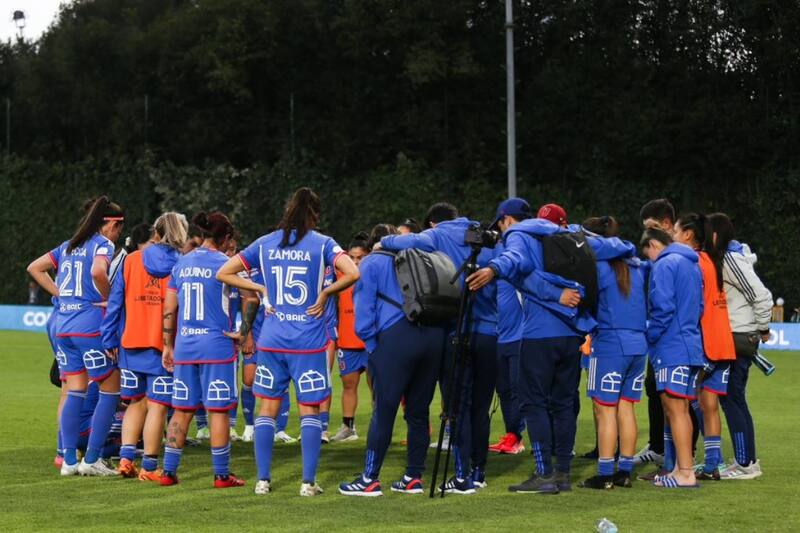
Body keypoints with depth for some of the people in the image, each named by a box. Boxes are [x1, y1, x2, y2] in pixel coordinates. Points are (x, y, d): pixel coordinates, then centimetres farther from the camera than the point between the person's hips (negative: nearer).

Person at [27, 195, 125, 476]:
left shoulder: (69, 245, 17)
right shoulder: (103, 245, -6)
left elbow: (34, 268, 21)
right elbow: (98, 272, -27)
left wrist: (60, 293, 15)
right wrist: (109, 298, -11)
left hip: (63, 323, 7)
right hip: (91, 324, -7)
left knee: (74, 393, 10)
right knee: (110, 390, 1)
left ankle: (69, 460, 8)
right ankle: (91, 460, -1)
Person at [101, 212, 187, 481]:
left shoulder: (131, 260, 4)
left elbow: (116, 302, 4)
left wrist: (110, 339, 9)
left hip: (131, 345, 3)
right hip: (164, 346, -3)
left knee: (136, 403, 17)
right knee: (157, 406, 3)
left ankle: (126, 458, 9)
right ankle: (149, 467, 4)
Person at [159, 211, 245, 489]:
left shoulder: (181, 264, 9)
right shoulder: (223, 263, -6)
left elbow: (169, 310, 11)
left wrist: (169, 346, 16)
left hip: (185, 345, 5)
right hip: (216, 346, -5)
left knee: (182, 410, 10)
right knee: (218, 411, 1)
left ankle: (169, 472, 11)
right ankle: (222, 475, 5)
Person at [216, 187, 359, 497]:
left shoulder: (264, 244, 5)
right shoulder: (322, 244, -4)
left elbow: (224, 273, 7)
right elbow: (352, 273, -19)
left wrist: (260, 289, 8)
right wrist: (325, 294, -5)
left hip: (271, 340, 3)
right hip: (309, 342, -2)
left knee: (267, 408, 11)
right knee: (309, 410, 5)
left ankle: (263, 480, 10)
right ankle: (308, 482, 3)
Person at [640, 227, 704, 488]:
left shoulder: (664, 264, -10)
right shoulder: (692, 264, 18)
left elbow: (663, 307, -18)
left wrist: (652, 337, -6)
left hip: (671, 347, -9)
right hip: (692, 346, 9)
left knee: (675, 409, -6)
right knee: (681, 410, 14)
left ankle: (685, 473, -7)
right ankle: (682, 466, 19)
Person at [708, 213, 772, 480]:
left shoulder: (731, 260, -16)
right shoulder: (722, 258, 14)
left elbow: (762, 295, -19)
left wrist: (763, 328, -9)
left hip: (739, 338, -10)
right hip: (731, 338, 10)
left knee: (732, 399, -7)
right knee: (734, 399, 12)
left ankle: (745, 463, -3)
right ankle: (748, 460, 17)